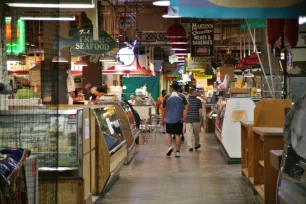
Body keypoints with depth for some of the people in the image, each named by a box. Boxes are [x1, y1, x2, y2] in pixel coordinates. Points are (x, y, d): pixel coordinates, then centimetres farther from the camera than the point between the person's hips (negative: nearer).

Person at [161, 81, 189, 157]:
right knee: (178, 135, 5)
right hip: (179, 119, 1)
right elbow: (186, 107, -12)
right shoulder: (182, 96, 0)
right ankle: (177, 151, 5)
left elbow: (164, 109, 1)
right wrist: (184, 117, -12)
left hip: (169, 119, -1)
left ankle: (169, 146, -8)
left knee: (168, 133, 14)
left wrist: (162, 119, 9)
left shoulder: (167, 97, -2)